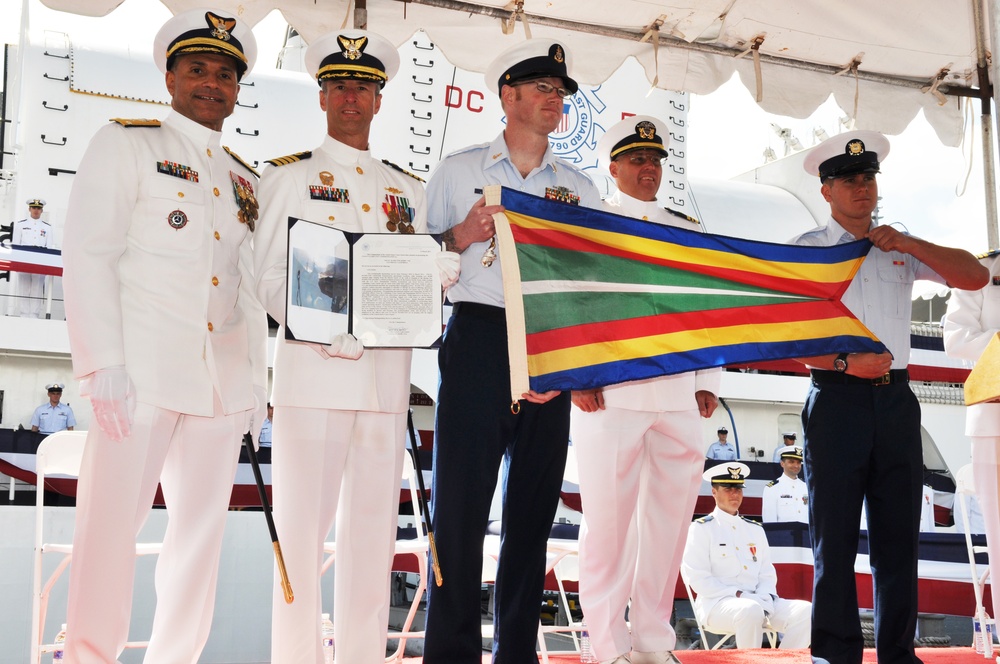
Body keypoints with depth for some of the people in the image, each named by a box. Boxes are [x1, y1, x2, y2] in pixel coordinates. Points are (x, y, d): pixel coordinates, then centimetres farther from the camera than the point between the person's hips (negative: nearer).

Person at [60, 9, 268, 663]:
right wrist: (103, 366, -14)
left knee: (203, 530, 5)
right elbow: (89, 257, -4)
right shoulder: (125, 144, 5)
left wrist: (256, 381, 12)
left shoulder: (246, 182, 21)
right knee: (112, 522, -6)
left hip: (224, 381, 5)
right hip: (142, 371, -5)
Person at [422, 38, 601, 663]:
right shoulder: (460, 171, 9)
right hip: (478, 338, -2)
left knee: (533, 508, 6)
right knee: (461, 500, -6)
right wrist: (463, 235, -12)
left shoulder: (581, 188, 15)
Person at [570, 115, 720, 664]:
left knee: (669, 516, 5)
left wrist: (708, 383, 11)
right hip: (608, 394, -4)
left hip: (677, 397, 4)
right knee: (608, 519, -3)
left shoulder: (686, 233, 21)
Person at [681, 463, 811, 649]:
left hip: (758, 601, 6)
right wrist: (738, 595, -16)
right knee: (751, 611, -38)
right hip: (717, 603, -6)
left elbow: (768, 574, 16)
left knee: (805, 611, -17)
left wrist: (763, 598, -7)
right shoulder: (701, 529, 2)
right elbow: (697, 578, -8)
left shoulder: (755, 529, 20)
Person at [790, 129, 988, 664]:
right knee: (835, 535, 1)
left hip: (896, 400, 4)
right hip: (837, 400, -3)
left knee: (898, 534, 7)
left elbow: (975, 277, 6)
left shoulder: (900, 248, 14)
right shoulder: (809, 248, 4)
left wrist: (908, 244, -3)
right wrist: (843, 362, -16)